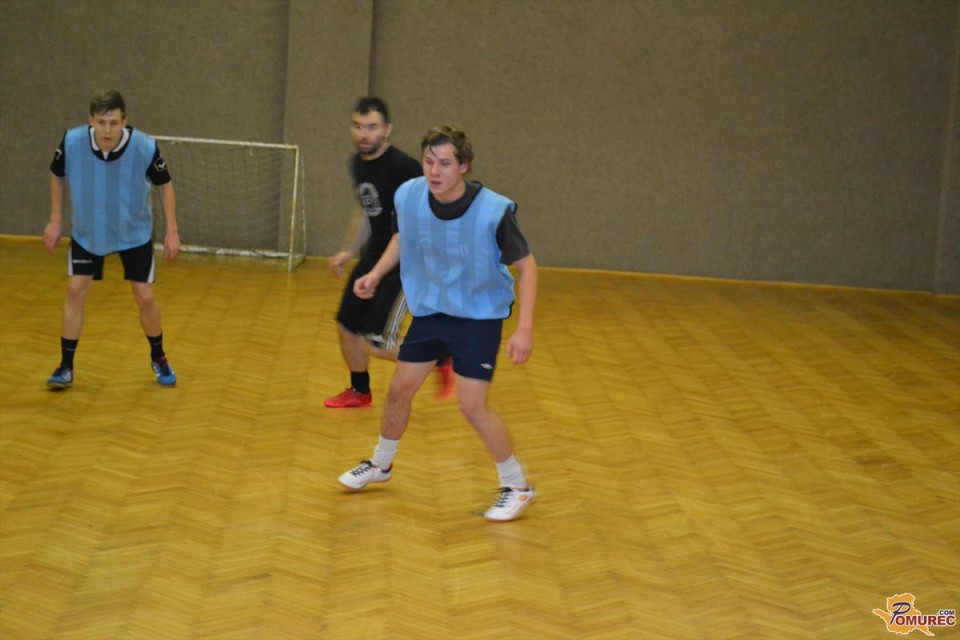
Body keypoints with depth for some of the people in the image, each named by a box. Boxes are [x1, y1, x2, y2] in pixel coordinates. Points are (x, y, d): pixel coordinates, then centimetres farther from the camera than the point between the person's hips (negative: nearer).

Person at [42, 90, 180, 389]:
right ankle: (66, 367, 9)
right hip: (86, 231, 1)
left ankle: (158, 358, 25)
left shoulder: (145, 147, -28)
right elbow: (57, 176, -1)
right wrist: (55, 220, -2)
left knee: (145, 297, 0)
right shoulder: (72, 141, -24)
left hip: (134, 232, -1)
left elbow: (164, 185, -9)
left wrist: (172, 231, -9)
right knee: (75, 291, -4)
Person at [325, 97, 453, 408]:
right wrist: (350, 251, 18)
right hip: (375, 255, 8)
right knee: (347, 327, 14)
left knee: (377, 344, -12)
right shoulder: (358, 163, 6)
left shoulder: (403, 167, -20)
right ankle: (359, 392, 37)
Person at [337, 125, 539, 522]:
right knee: (399, 389, 11)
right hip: (429, 310, 5)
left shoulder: (493, 211, -27)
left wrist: (524, 328, -23)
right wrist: (376, 273, -1)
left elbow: (526, 266, -16)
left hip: (479, 315, -5)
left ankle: (517, 486, 10)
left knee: (472, 406, -11)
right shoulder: (408, 196, -14)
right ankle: (381, 464, 38)